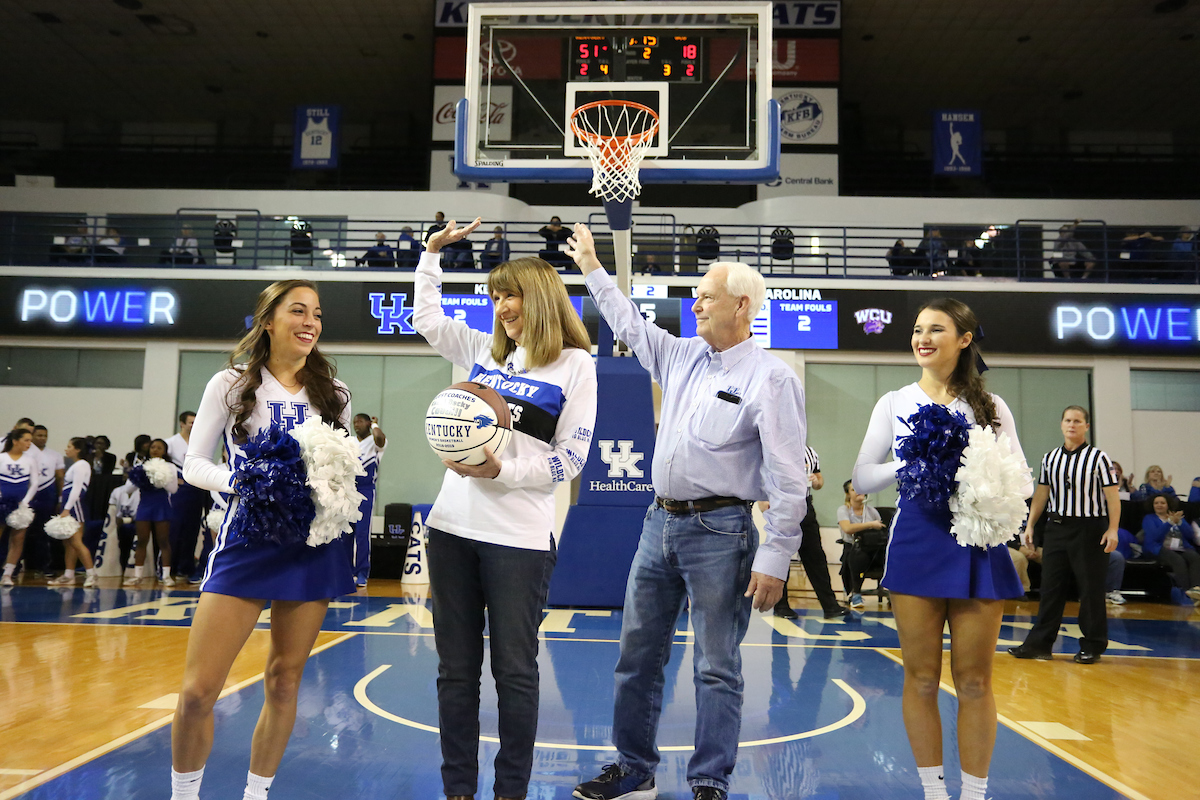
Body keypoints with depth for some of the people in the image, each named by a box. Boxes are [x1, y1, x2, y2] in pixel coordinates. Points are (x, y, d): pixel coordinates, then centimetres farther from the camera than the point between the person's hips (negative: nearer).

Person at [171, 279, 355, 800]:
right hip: (248, 539, -2)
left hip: (315, 542, 2)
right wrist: (245, 482, -15)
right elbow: (194, 464, 3)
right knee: (198, 689, -5)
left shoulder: (334, 393, 9)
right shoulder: (231, 385, 3)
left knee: (284, 680, 9)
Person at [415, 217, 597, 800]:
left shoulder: (574, 364, -1)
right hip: (454, 526, 5)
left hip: (520, 537, -5)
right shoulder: (483, 350, 13)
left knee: (514, 671, 3)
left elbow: (570, 458, -5)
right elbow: (426, 319, 29)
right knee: (456, 669, 10)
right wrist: (432, 251, 26)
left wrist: (502, 471, -16)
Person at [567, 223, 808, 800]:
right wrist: (591, 268, 33)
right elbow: (630, 325, 29)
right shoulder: (682, 357, 11)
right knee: (637, 655, 13)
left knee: (716, 669, 3)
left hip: (718, 532, -7)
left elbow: (789, 481, -13)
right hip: (660, 522, 7)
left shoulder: (771, 378, -10)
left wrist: (773, 560, -17)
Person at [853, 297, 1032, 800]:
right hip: (916, 542, 0)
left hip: (978, 543, 0)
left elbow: (1024, 480, 6)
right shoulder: (894, 404, 8)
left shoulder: (991, 406, 8)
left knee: (974, 681, 6)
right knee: (921, 678, 6)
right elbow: (862, 479, 3)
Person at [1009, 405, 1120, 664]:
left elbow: (1112, 497, -6)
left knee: (1091, 588, 2)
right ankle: (1039, 643, 10)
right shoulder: (1050, 458, 10)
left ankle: (1092, 646, 14)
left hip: (1089, 529, -4)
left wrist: (1113, 529, -14)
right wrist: (1030, 525, 11)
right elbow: (1041, 494, 15)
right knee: (1051, 586, 5)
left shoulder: (1098, 457, -3)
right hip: (1056, 527, 4)